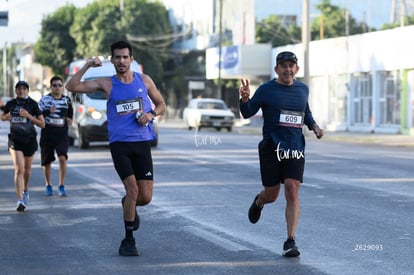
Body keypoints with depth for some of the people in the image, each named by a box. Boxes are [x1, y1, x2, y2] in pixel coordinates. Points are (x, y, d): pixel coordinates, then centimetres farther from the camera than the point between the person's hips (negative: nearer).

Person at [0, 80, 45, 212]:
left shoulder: (33, 104, -6)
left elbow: (42, 124, -6)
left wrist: (28, 116, -19)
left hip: (29, 139, 1)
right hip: (15, 140, 0)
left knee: (27, 170, 15)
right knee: (19, 169, -16)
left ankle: (25, 190, 45)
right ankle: (20, 200, -21)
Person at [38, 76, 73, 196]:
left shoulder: (66, 99, 7)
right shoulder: (45, 99, -3)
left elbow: (70, 111, 26)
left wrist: (69, 119, 7)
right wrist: (48, 112, -20)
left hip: (62, 133, 1)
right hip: (47, 134, -1)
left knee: (62, 157, -17)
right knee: (47, 161, 8)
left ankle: (61, 186, -8)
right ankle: (48, 185, 29)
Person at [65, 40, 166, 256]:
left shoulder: (144, 80, 9)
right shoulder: (107, 84, 2)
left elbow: (161, 105, 18)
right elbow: (72, 87, -3)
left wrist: (151, 114, -2)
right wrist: (87, 66, -13)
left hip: (142, 143, 3)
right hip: (119, 144, -2)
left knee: (145, 197, -1)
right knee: (132, 190, -16)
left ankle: (129, 205, 37)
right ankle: (128, 240, -2)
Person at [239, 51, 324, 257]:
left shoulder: (302, 89, 10)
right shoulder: (266, 90, -2)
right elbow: (247, 113, -2)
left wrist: (314, 126, 9)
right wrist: (245, 99, -22)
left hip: (295, 148, 2)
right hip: (271, 148, -2)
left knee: (292, 192, -11)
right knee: (271, 194, 5)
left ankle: (290, 241, -10)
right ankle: (259, 202, 45)